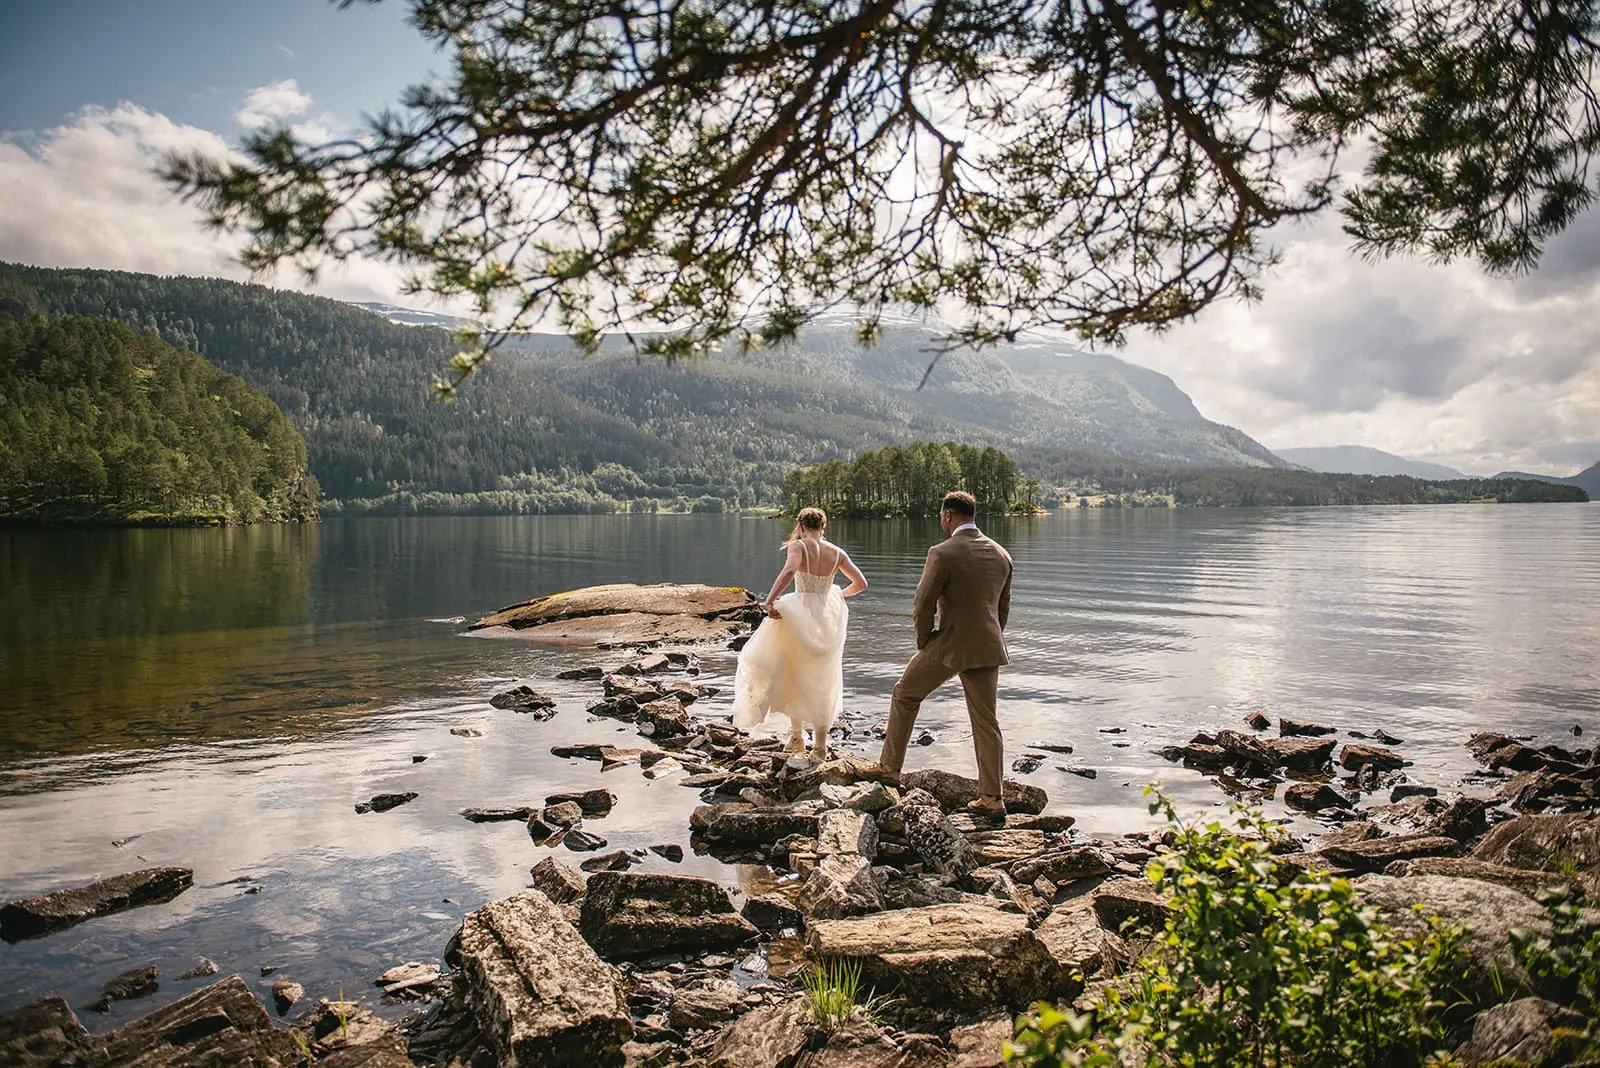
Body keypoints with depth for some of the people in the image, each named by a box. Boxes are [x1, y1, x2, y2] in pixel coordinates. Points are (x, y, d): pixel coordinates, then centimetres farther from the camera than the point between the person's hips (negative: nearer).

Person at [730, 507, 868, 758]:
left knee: (793, 676, 17)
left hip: (800, 614, -4)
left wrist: (770, 600, -28)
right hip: (827, 616, 4)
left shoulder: (798, 546, -7)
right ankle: (820, 744, 15)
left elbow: (789, 570, -27)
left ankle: (797, 735, 18)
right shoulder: (837, 552, 5)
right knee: (823, 682, 14)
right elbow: (861, 583, 7)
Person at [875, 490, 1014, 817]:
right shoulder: (1001, 554, 6)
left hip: (949, 646, -5)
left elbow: (923, 604, -15)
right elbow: (1003, 607, 14)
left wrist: (924, 640, 1)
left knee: (905, 695, 17)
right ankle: (992, 799, 12)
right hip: (988, 649, 5)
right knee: (986, 722, 10)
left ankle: (890, 767, 25)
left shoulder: (942, 554, -15)